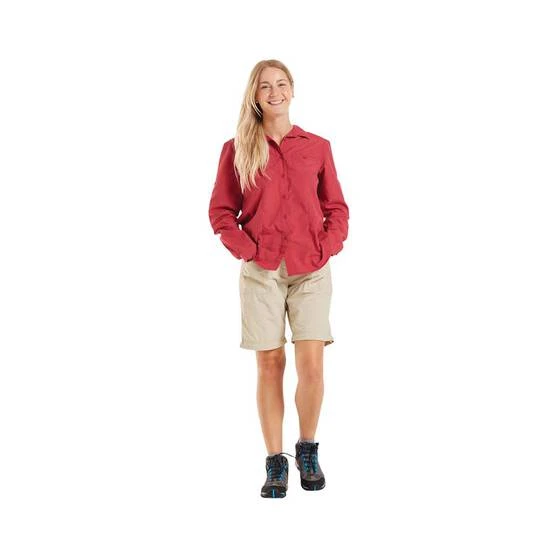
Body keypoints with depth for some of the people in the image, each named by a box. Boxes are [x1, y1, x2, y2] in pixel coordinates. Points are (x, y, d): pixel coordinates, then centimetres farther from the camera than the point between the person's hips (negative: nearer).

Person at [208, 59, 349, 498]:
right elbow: (221, 210, 7)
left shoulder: (317, 147, 8)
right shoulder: (236, 150, 5)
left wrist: (327, 248, -3)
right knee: (270, 364, 1)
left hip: (311, 269, 1)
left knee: (312, 363, -7)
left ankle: (308, 450, 17)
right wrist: (246, 249, -5)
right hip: (261, 271, 0)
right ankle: (275, 462, 13)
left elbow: (336, 208, 12)